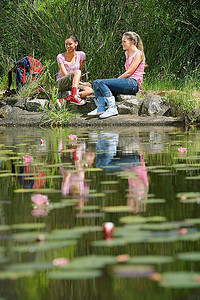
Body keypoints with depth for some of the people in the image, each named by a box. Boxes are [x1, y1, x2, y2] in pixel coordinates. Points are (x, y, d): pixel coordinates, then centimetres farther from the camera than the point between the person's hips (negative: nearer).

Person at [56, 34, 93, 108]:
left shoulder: (81, 55, 1)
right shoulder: (60, 57, -9)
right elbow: (65, 74, -13)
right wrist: (82, 83, -16)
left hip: (73, 85, 5)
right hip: (61, 83, -5)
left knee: (90, 90, -23)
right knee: (77, 72, -31)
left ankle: (64, 99, -33)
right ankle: (74, 95, -48)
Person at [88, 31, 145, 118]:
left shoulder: (138, 54, -5)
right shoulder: (127, 53, 23)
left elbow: (129, 73, -11)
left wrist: (116, 80, -8)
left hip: (133, 83, -9)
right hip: (127, 82, 9)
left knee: (101, 82, -23)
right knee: (97, 83, -6)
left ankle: (112, 108, -30)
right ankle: (101, 108, -20)